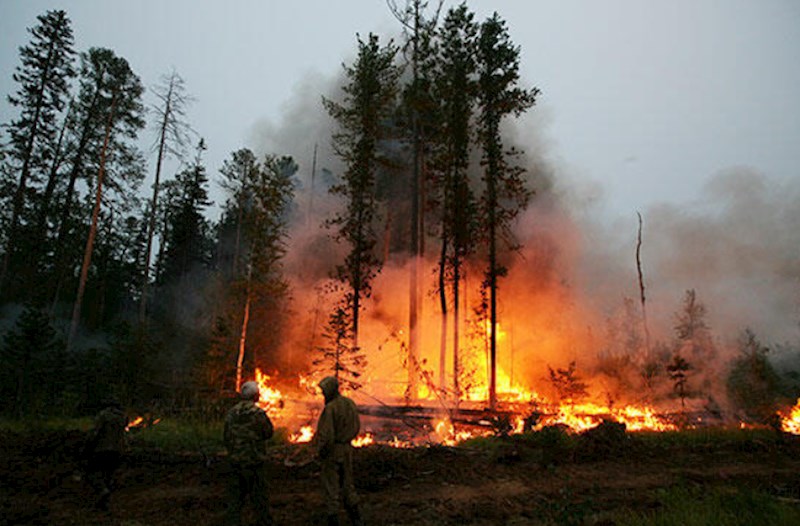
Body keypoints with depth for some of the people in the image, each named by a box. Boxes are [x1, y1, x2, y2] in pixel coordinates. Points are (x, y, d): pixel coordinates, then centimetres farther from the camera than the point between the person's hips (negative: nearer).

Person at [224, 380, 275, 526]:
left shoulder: (232, 412, 1)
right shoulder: (258, 413, -17)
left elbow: (226, 437, 8)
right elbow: (268, 433, -6)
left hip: (236, 461, 5)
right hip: (254, 461, -5)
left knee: (235, 495, 12)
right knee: (259, 495, 8)